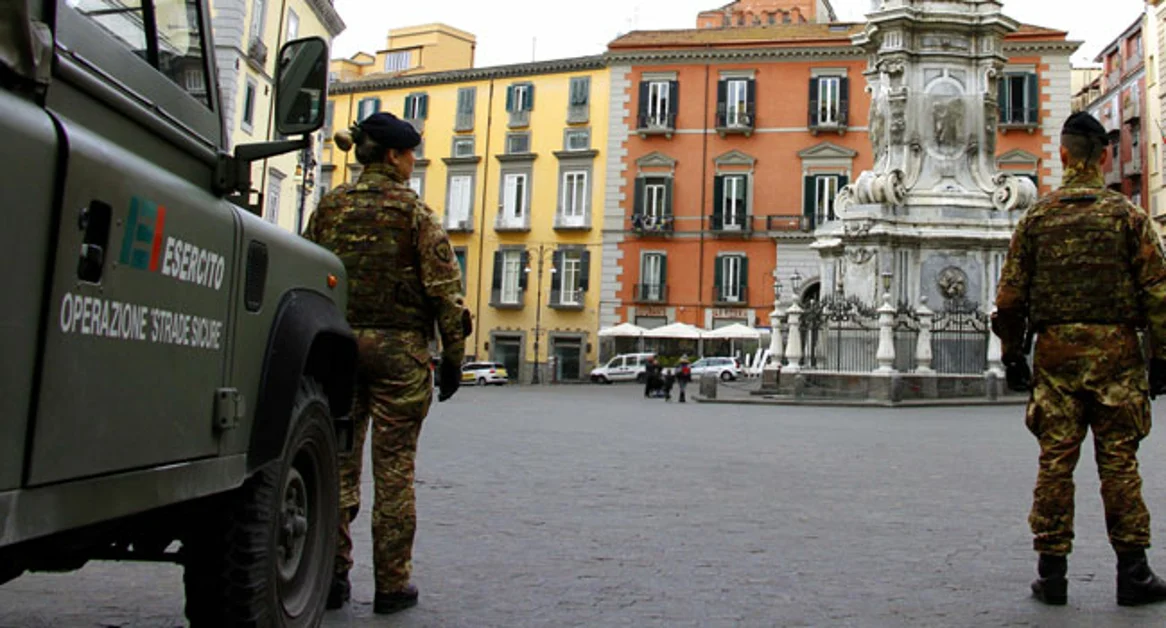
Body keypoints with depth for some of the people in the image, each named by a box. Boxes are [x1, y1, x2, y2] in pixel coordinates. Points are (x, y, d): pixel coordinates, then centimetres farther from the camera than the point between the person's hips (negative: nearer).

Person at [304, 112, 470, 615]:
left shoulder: (330, 205, 8)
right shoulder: (413, 211, -3)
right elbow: (444, 287, -7)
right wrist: (453, 357, -2)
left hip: (338, 342, 4)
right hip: (399, 346, -4)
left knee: (339, 460, 9)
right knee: (394, 469, 2)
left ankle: (330, 575, 12)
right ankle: (392, 584, 8)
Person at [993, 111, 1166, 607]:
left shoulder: (1036, 217, 5)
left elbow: (1011, 296, 4)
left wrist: (1013, 355, 11)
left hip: (1055, 350, 1)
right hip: (1116, 349, -1)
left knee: (1054, 462, 4)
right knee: (1119, 462, 5)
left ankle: (1051, 571, 8)